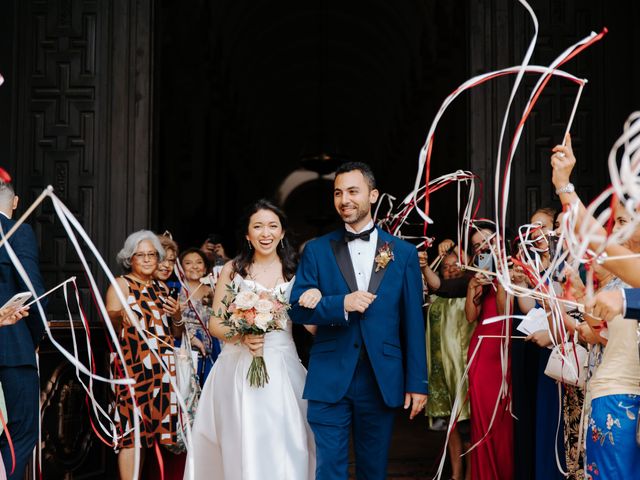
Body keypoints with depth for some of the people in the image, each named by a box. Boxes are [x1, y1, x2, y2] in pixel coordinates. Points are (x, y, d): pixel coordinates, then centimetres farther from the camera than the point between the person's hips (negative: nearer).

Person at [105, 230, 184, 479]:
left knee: (148, 427, 3)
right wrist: (120, 316, -29)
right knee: (132, 428, -11)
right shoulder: (121, 284, 3)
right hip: (133, 364, -5)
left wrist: (177, 317, 3)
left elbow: (175, 335, 22)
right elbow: (110, 322, -9)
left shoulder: (162, 288, 19)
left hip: (162, 366, 6)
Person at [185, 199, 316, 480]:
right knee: (243, 447, 0)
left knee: (283, 447, -3)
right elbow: (215, 323, 5)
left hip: (282, 369, 0)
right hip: (238, 369, 0)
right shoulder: (233, 269, 5)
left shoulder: (295, 272, 6)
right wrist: (243, 337, -13)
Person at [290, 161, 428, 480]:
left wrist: (417, 383, 1)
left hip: (383, 380, 1)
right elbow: (297, 309, 0)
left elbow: (413, 323, 4)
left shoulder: (403, 253, 5)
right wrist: (341, 304, -17)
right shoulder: (317, 250, 5)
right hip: (330, 380, -1)